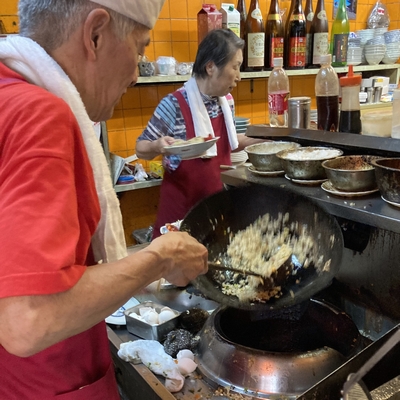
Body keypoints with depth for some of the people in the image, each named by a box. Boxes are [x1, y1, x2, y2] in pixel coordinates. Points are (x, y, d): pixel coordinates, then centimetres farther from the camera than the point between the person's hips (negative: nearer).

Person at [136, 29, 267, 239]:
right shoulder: (174, 105, -17)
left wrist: (260, 142, 9)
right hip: (182, 204, -5)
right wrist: (158, 146, -29)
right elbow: (141, 148, -8)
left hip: (220, 201, 6)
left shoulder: (227, 101, 2)